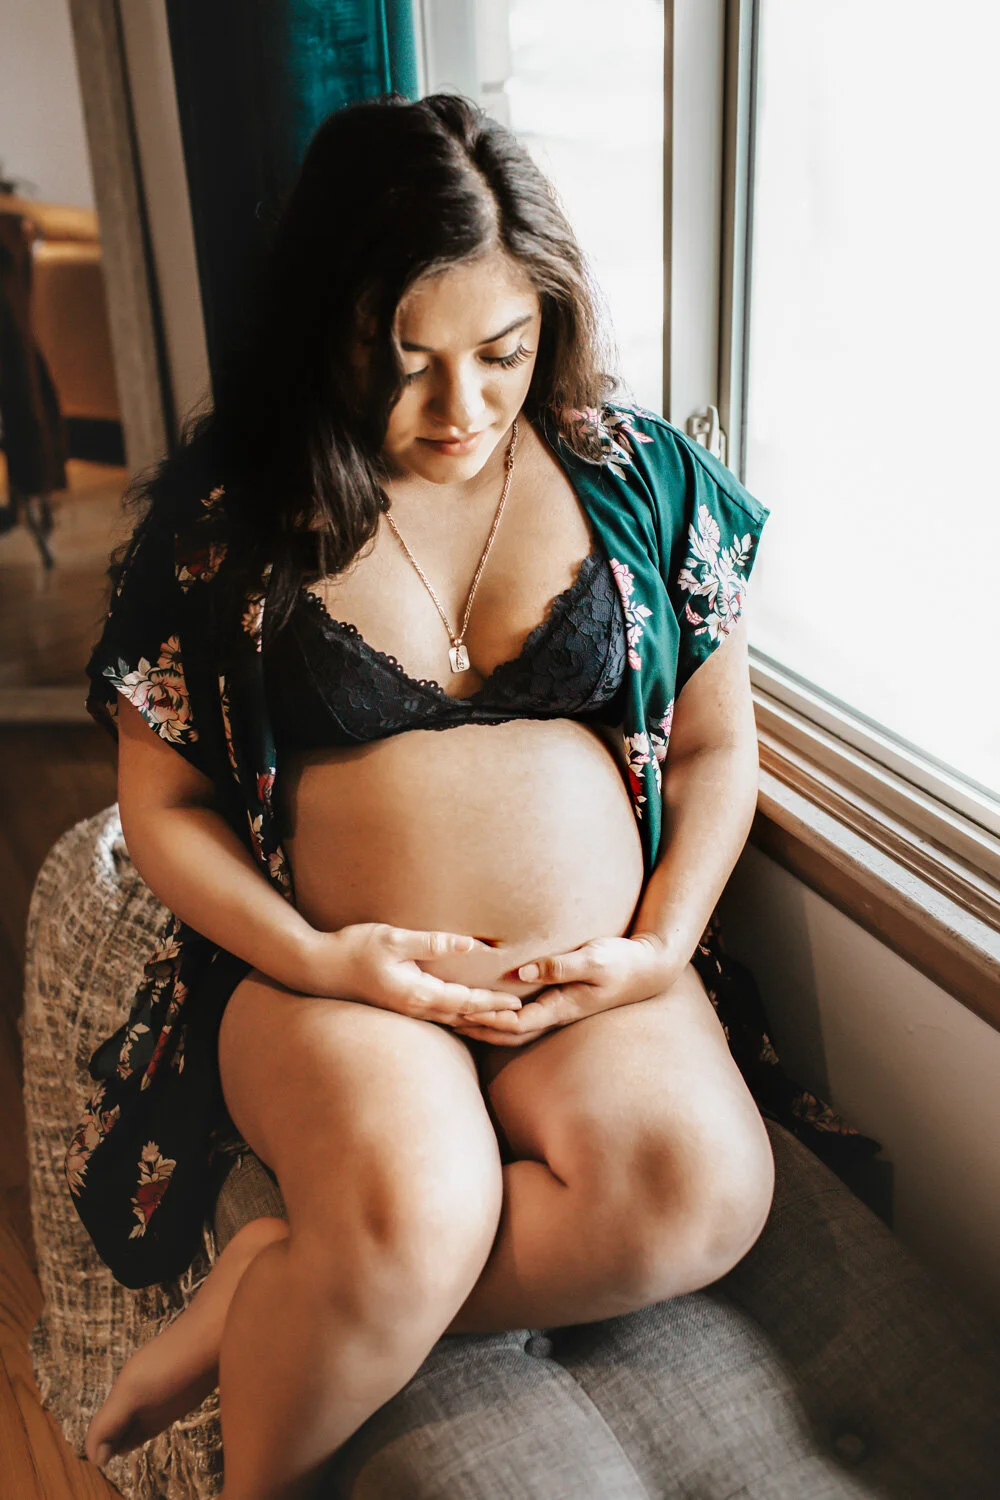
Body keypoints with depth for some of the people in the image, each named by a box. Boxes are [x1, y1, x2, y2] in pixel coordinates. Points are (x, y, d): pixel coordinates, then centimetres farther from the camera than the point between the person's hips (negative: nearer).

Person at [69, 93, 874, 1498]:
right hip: (328, 976, -2)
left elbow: (715, 748, 9)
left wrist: (662, 947, -7)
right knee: (407, 1211, -33)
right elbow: (162, 804, 3)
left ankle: (266, 1290, -10)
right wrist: (315, 960, -14)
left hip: (596, 978, 3)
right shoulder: (222, 509, -1)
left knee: (702, 1187, -28)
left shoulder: (644, 476, 4)